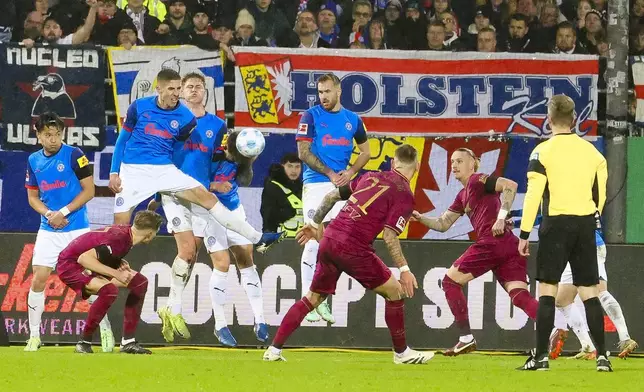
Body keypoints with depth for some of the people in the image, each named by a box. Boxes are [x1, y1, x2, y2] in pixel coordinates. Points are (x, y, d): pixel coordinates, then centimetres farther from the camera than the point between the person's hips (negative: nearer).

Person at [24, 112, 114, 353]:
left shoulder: (74, 155, -7)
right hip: (48, 231, 3)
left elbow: (89, 191, -7)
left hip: (78, 229, -3)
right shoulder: (34, 161, 6)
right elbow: (32, 197, 13)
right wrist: (49, 214, -7)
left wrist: (63, 212, -13)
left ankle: (105, 331, 11)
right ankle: (34, 336, 5)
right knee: (38, 279, -5)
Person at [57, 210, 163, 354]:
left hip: (89, 266, 10)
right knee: (109, 290, -34)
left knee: (139, 282, 2)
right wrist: (116, 273, -32)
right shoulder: (119, 240, -28)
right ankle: (84, 342, -19)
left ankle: (128, 342, 5)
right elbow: (84, 258, -33)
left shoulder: (126, 231, -1)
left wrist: (120, 263, -4)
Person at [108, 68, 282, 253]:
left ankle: (257, 238, -7)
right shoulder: (139, 107, -3)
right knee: (120, 225, -7)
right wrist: (114, 173, 0)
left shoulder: (185, 117, -1)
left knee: (208, 198, -8)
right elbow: (122, 140, 6)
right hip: (133, 171, -1)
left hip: (165, 171, 1)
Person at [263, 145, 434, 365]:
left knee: (314, 297, 18)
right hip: (354, 248, -7)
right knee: (394, 292, 10)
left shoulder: (371, 177, 17)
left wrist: (316, 224, 31)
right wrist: (404, 270, -11)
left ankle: (274, 350, 14)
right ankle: (401, 353, 17)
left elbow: (332, 196, 21)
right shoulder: (404, 195, -4)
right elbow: (389, 236, -13)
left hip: (329, 239, 7)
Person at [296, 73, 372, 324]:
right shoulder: (311, 116, -1)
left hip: (341, 187, 4)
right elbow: (303, 152, -5)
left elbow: (366, 152, 19)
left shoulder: (352, 120, 12)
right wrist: (330, 174, -11)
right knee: (314, 242, -10)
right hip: (316, 185, -4)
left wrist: (350, 172, 1)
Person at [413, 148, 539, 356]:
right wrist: (420, 218, 16)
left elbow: (510, 185, -14)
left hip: (492, 241, -9)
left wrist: (501, 216, -20)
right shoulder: (463, 196, 28)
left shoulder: (477, 180, 1)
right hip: (509, 245, 9)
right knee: (520, 296, -6)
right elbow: (442, 224, 31)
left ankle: (466, 338, 2)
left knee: (450, 281, 4)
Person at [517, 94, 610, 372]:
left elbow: (533, 195, -10)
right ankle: (602, 356, 3)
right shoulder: (591, 151, 8)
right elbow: (600, 195, 13)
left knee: (547, 290, -1)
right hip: (586, 225, 4)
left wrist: (524, 234, -6)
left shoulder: (543, 151, -6)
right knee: (589, 292, 7)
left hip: (556, 225, -4)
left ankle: (540, 356, -5)